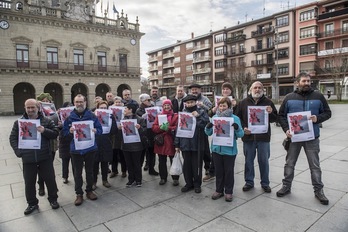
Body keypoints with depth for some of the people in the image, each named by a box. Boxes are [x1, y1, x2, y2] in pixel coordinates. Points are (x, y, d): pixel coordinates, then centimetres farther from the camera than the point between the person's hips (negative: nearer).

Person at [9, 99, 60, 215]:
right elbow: (12, 138, 5)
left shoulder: (47, 121, 1)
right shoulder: (19, 122, 4)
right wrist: (18, 151, -9)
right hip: (28, 158, 1)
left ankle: (53, 199, 29)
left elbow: (55, 133, -3)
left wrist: (44, 131, -21)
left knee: (50, 179, 8)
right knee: (29, 183, 12)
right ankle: (32, 203, 32)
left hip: (45, 157, -1)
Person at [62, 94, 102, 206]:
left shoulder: (92, 115, 0)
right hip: (76, 149, 0)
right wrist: (70, 131, -19)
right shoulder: (69, 117, -1)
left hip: (90, 148, 1)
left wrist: (95, 131, -19)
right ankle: (79, 194, 22)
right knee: (77, 173, 8)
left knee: (89, 171, 13)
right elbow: (64, 132, 2)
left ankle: (89, 191, 30)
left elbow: (100, 129, 3)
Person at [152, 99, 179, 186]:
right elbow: (154, 127, 0)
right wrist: (161, 127, -19)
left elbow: (178, 127, -10)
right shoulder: (158, 116, 11)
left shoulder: (175, 116, 1)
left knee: (174, 161, 6)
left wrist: (168, 128, -24)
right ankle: (163, 178, 26)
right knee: (162, 161, 11)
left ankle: (175, 178, 20)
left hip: (171, 142, -3)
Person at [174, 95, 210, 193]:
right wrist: (177, 144, 4)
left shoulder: (201, 112, 0)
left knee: (197, 165, 8)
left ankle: (197, 184, 25)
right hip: (185, 144, 3)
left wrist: (198, 116, -19)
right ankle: (189, 183, 29)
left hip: (197, 144, -2)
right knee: (186, 165, 12)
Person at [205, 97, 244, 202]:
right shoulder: (215, 117, 4)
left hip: (229, 150, -3)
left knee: (229, 171, 10)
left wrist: (237, 128, -27)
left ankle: (228, 192, 26)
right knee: (218, 171, 15)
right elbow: (208, 133, 5)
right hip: (216, 149, 3)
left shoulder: (235, 118, -6)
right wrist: (208, 127, -16)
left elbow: (241, 134, -8)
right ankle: (219, 190, 30)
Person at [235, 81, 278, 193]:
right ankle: (249, 182, 25)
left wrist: (270, 113, -15)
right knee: (248, 160, 10)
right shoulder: (243, 102, 5)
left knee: (264, 161, 8)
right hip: (248, 136, 1)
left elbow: (274, 119, 7)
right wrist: (243, 128, -9)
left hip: (263, 137, 0)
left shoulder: (268, 102, 5)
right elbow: (238, 118, 7)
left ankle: (265, 183, 24)